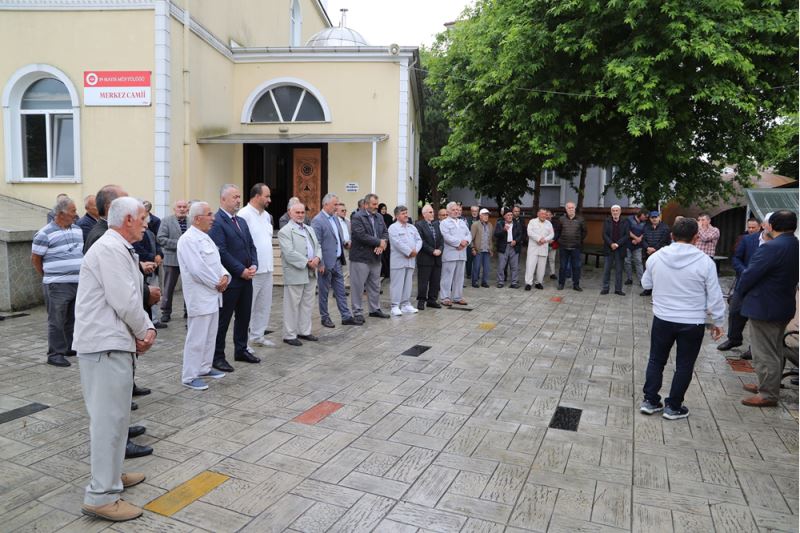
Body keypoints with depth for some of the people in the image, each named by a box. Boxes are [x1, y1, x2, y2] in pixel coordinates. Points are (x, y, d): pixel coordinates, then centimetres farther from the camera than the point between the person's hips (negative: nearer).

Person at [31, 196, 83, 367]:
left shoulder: (77, 230, 12)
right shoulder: (45, 233, -8)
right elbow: (35, 258, -2)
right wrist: (47, 276, 5)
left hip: (79, 283, 6)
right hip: (57, 285, -6)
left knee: (73, 319, 15)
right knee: (56, 321, -1)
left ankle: (70, 347, 27)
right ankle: (55, 354, 7)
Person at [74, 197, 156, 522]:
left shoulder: (120, 249, 17)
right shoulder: (110, 249, -16)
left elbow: (132, 298, 17)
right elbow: (124, 302, -21)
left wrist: (147, 328, 3)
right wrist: (143, 331, -6)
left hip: (114, 341, 11)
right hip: (105, 344, -11)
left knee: (114, 414, 19)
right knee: (109, 417, -6)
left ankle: (110, 474, 33)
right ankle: (101, 496, 2)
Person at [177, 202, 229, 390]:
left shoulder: (205, 237, 14)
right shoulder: (188, 239, -16)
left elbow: (216, 261, 15)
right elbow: (197, 269, -23)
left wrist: (224, 276, -4)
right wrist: (217, 283, -13)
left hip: (212, 295, 9)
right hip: (199, 296, -9)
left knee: (210, 335, 17)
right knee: (196, 338, -3)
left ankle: (204, 368, 30)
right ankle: (189, 376, 7)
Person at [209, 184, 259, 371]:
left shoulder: (242, 221, 14)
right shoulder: (216, 222, -13)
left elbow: (251, 246, 15)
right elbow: (221, 252, -19)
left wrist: (254, 265, -2)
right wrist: (241, 270, -16)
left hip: (246, 278, 8)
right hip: (229, 279, -8)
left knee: (244, 316, 16)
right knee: (223, 319, 3)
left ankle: (241, 350, 30)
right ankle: (217, 357, 15)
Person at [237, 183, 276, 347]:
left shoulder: (266, 215, 13)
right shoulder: (244, 214, -14)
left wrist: (270, 262, 16)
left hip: (267, 269, 8)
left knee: (264, 306, 15)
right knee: (247, 307, 2)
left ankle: (257, 335, 28)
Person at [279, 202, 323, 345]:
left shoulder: (310, 229, 17)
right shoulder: (285, 231, -8)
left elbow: (317, 246, 16)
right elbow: (289, 253, -17)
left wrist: (317, 258, -5)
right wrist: (307, 262, -16)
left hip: (311, 273, 8)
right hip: (295, 274, -7)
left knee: (307, 304, 13)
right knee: (292, 305, 0)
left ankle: (304, 331, 24)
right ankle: (289, 335, 9)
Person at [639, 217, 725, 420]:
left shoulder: (656, 257, -5)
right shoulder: (705, 261, -12)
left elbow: (646, 284, 10)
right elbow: (714, 297, -6)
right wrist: (718, 321, 6)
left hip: (662, 319, 2)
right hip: (692, 323, -2)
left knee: (656, 360, 17)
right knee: (684, 366, 12)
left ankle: (650, 400, 22)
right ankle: (673, 407, 20)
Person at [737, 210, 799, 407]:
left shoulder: (772, 248, -24)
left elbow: (750, 274, -21)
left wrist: (740, 291, -3)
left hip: (764, 307, -9)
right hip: (784, 306, 9)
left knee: (764, 354, 1)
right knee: (774, 350, 21)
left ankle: (768, 395, 9)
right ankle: (768, 385, 34)